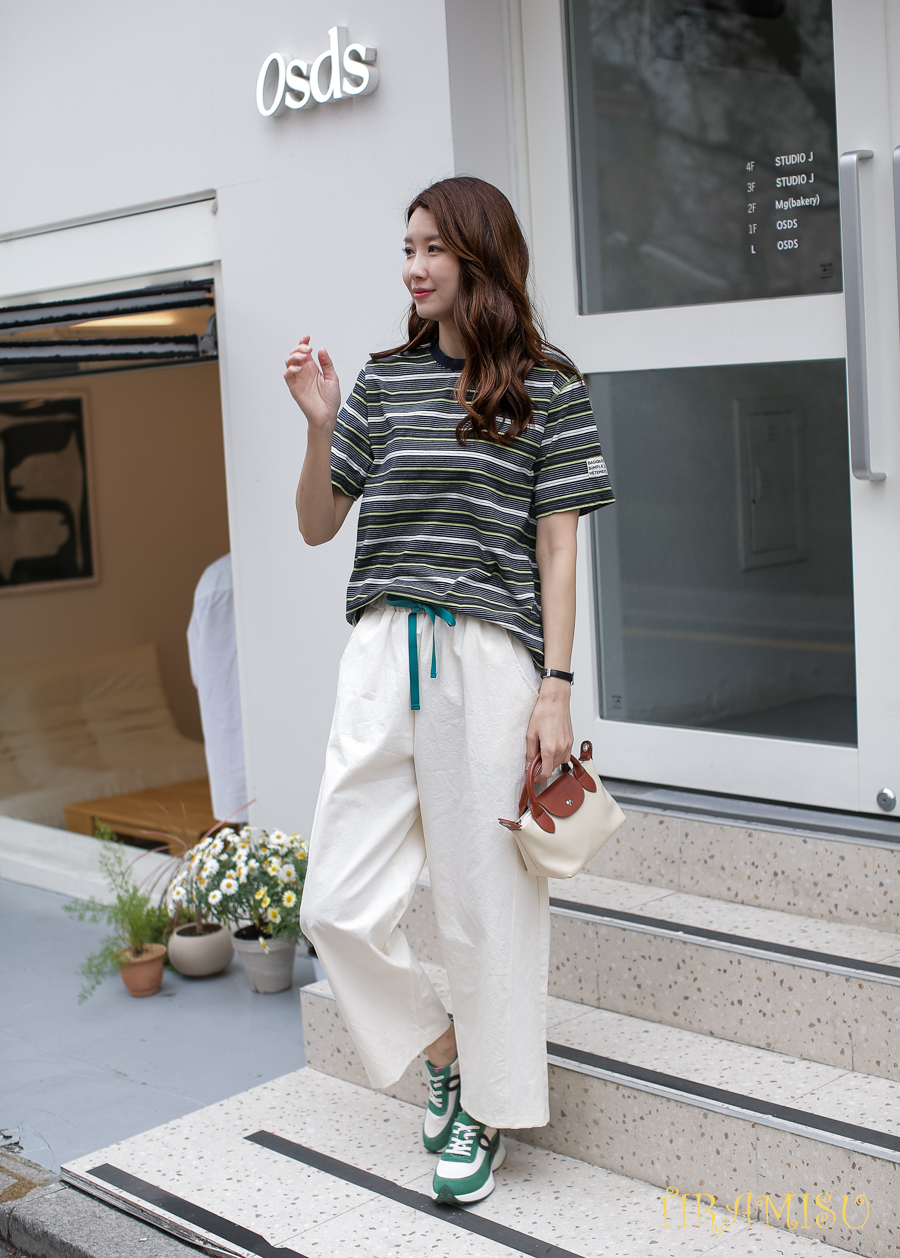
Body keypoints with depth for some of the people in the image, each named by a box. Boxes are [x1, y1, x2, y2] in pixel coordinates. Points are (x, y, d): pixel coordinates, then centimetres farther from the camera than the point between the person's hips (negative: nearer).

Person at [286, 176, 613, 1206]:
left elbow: (556, 544, 1)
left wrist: (555, 686, -6)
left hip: (489, 657, -4)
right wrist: (320, 426, -2)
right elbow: (316, 527, 14)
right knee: (337, 906, 0)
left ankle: (488, 1110, 26)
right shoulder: (384, 381, 12)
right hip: (384, 653, 4)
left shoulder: (544, 388, 3)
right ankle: (442, 1053, 27)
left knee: (485, 899, 5)